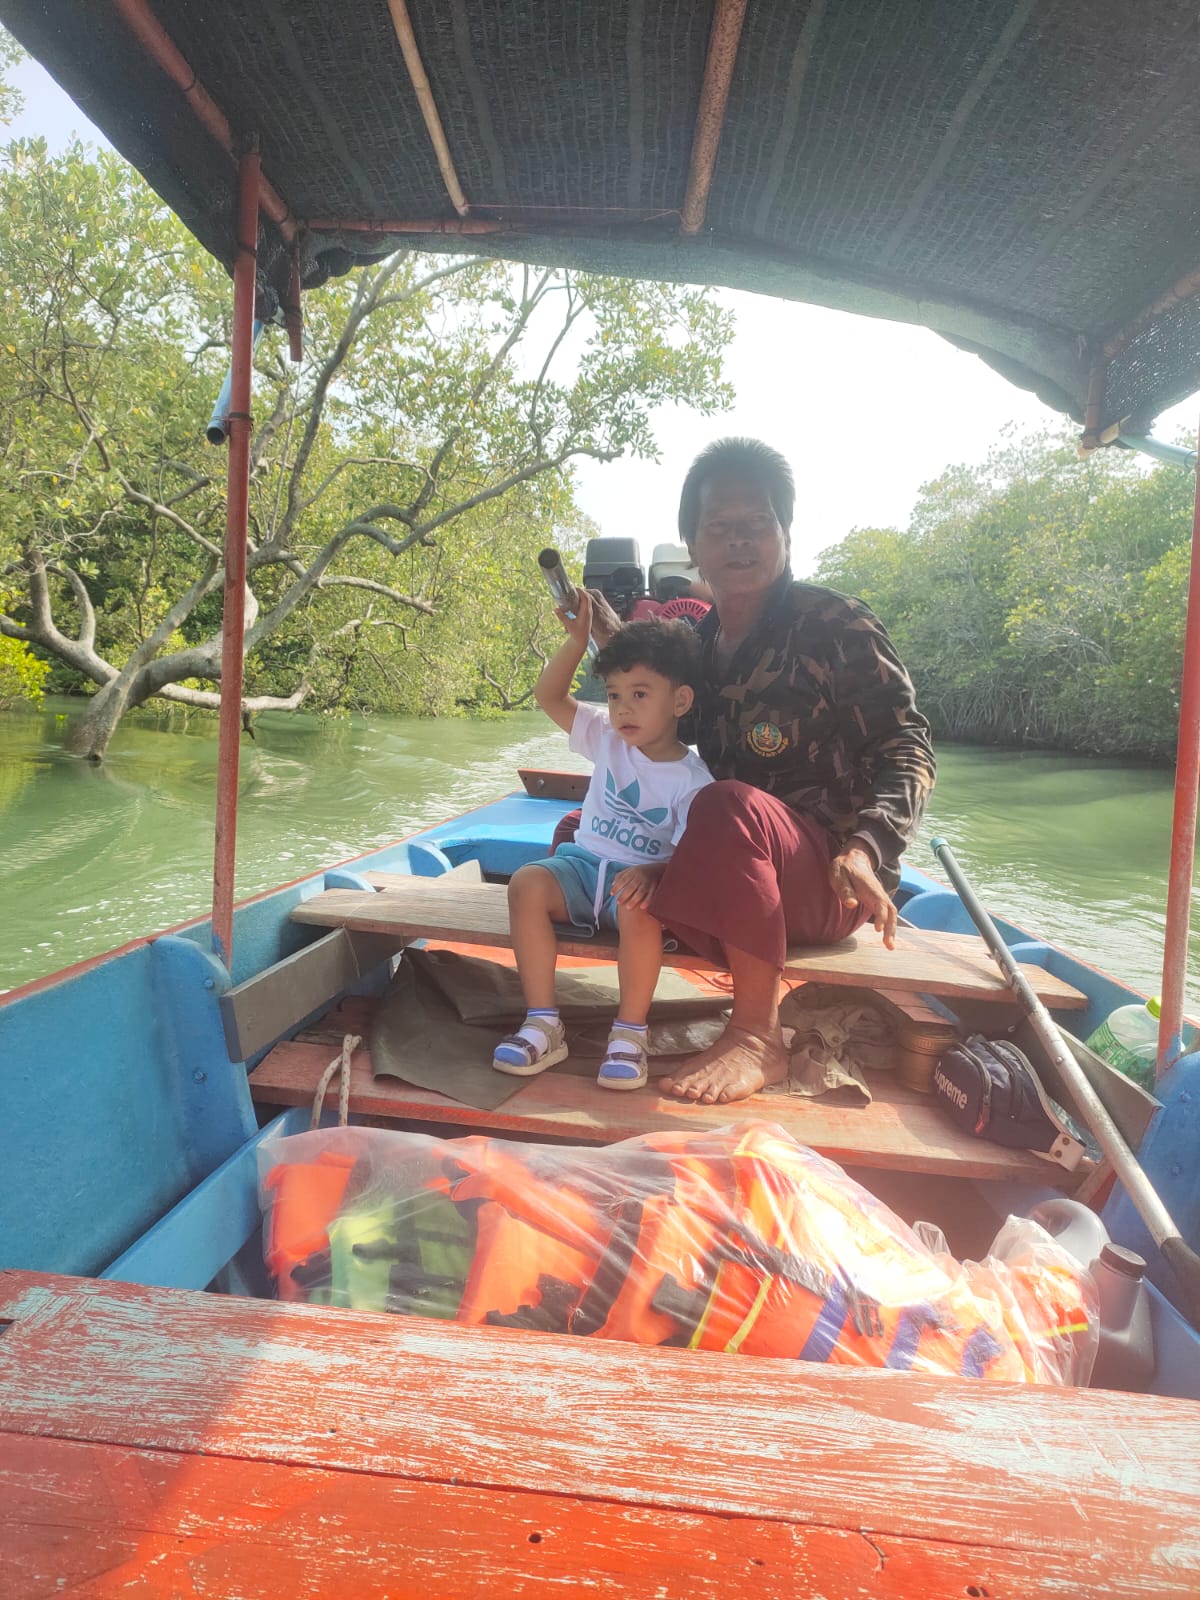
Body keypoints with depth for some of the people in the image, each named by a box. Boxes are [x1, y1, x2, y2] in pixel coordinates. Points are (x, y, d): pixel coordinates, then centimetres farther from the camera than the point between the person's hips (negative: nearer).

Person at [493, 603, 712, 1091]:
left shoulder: (692, 779, -7)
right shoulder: (609, 739, 6)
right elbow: (549, 697, 4)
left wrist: (652, 871, -35)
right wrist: (577, 641, -8)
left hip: (638, 877, -4)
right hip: (585, 864, 4)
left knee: (639, 909, -39)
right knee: (526, 883, -26)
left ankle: (629, 1033, -20)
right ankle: (543, 1023, -19)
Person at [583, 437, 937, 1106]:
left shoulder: (837, 625, -9)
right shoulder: (697, 639, 10)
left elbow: (908, 745, -13)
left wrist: (867, 847, -30)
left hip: (829, 881, -8)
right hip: (736, 869, 8)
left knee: (729, 804, -37)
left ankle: (759, 1036, -25)